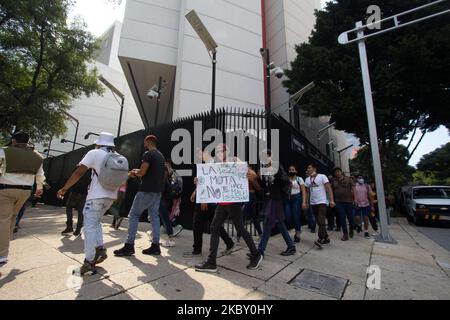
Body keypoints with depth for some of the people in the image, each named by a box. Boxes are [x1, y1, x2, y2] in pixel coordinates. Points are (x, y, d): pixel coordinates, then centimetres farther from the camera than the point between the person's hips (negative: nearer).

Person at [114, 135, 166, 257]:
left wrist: (134, 172, 5)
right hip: (157, 190, 9)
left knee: (134, 216, 2)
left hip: (147, 190, -8)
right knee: (154, 217, 8)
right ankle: (155, 246, 12)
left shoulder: (148, 154, -10)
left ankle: (129, 246, 6)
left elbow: (142, 172, -17)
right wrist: (138, 172, 20)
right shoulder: (160, 155, 17)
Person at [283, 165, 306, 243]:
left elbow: (303, 191, -1)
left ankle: (297, 234, 18)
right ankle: (298, 229, 28)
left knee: (296, 217, -2)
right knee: (287, 218, -3)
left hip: (296, 198, -2)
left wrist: (304, 202, -10)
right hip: (287, 199, 3)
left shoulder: (299, 179, 3)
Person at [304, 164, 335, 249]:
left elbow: (329, 188, -9)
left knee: (321, 221, -14)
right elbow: (307, 192, 13)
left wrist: (332, 200, -16)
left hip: (322, 202, -6)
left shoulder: (322, 176, -5)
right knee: (319, 222, 9)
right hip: (313, 203, 6)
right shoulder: (307, 179, 10)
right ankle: (326, 238, 22)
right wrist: (305, 202, 6)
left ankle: (320, 240, -15)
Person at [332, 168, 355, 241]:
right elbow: (332, 191, 11)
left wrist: (355, 198, -11)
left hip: (349, 201, -1)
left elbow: (353, 189, -2)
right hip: (339, 202, 1)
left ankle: (351, 230, 33)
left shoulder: (348, 179, 2)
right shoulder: (333, 181, 8)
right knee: (342, 218, 0)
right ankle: (345, 234, 9)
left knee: (350, 217, 5)